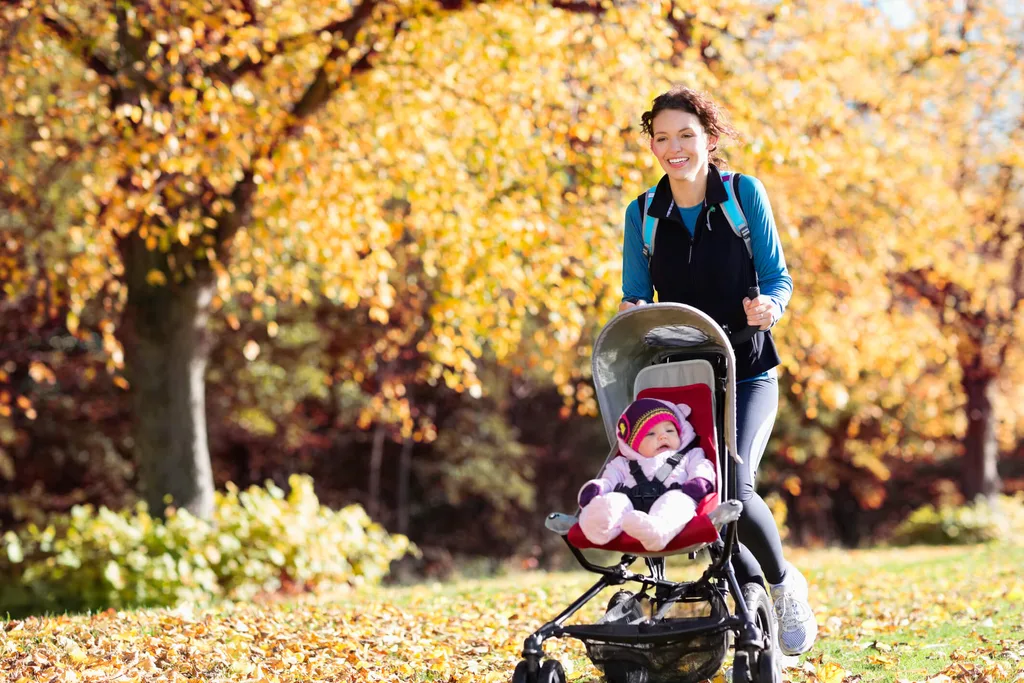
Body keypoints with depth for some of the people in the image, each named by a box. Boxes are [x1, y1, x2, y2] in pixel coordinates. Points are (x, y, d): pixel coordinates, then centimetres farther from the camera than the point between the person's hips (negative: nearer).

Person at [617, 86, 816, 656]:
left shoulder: (744, 193, -2)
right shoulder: (643, 214, 6)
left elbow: (778, 278, 0)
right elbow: (635, 295, 10)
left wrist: (767, 305, -22)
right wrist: (633, 312, -14)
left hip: (746, 373, -3)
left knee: (734, 485, -21)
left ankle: (784, 584, 5)